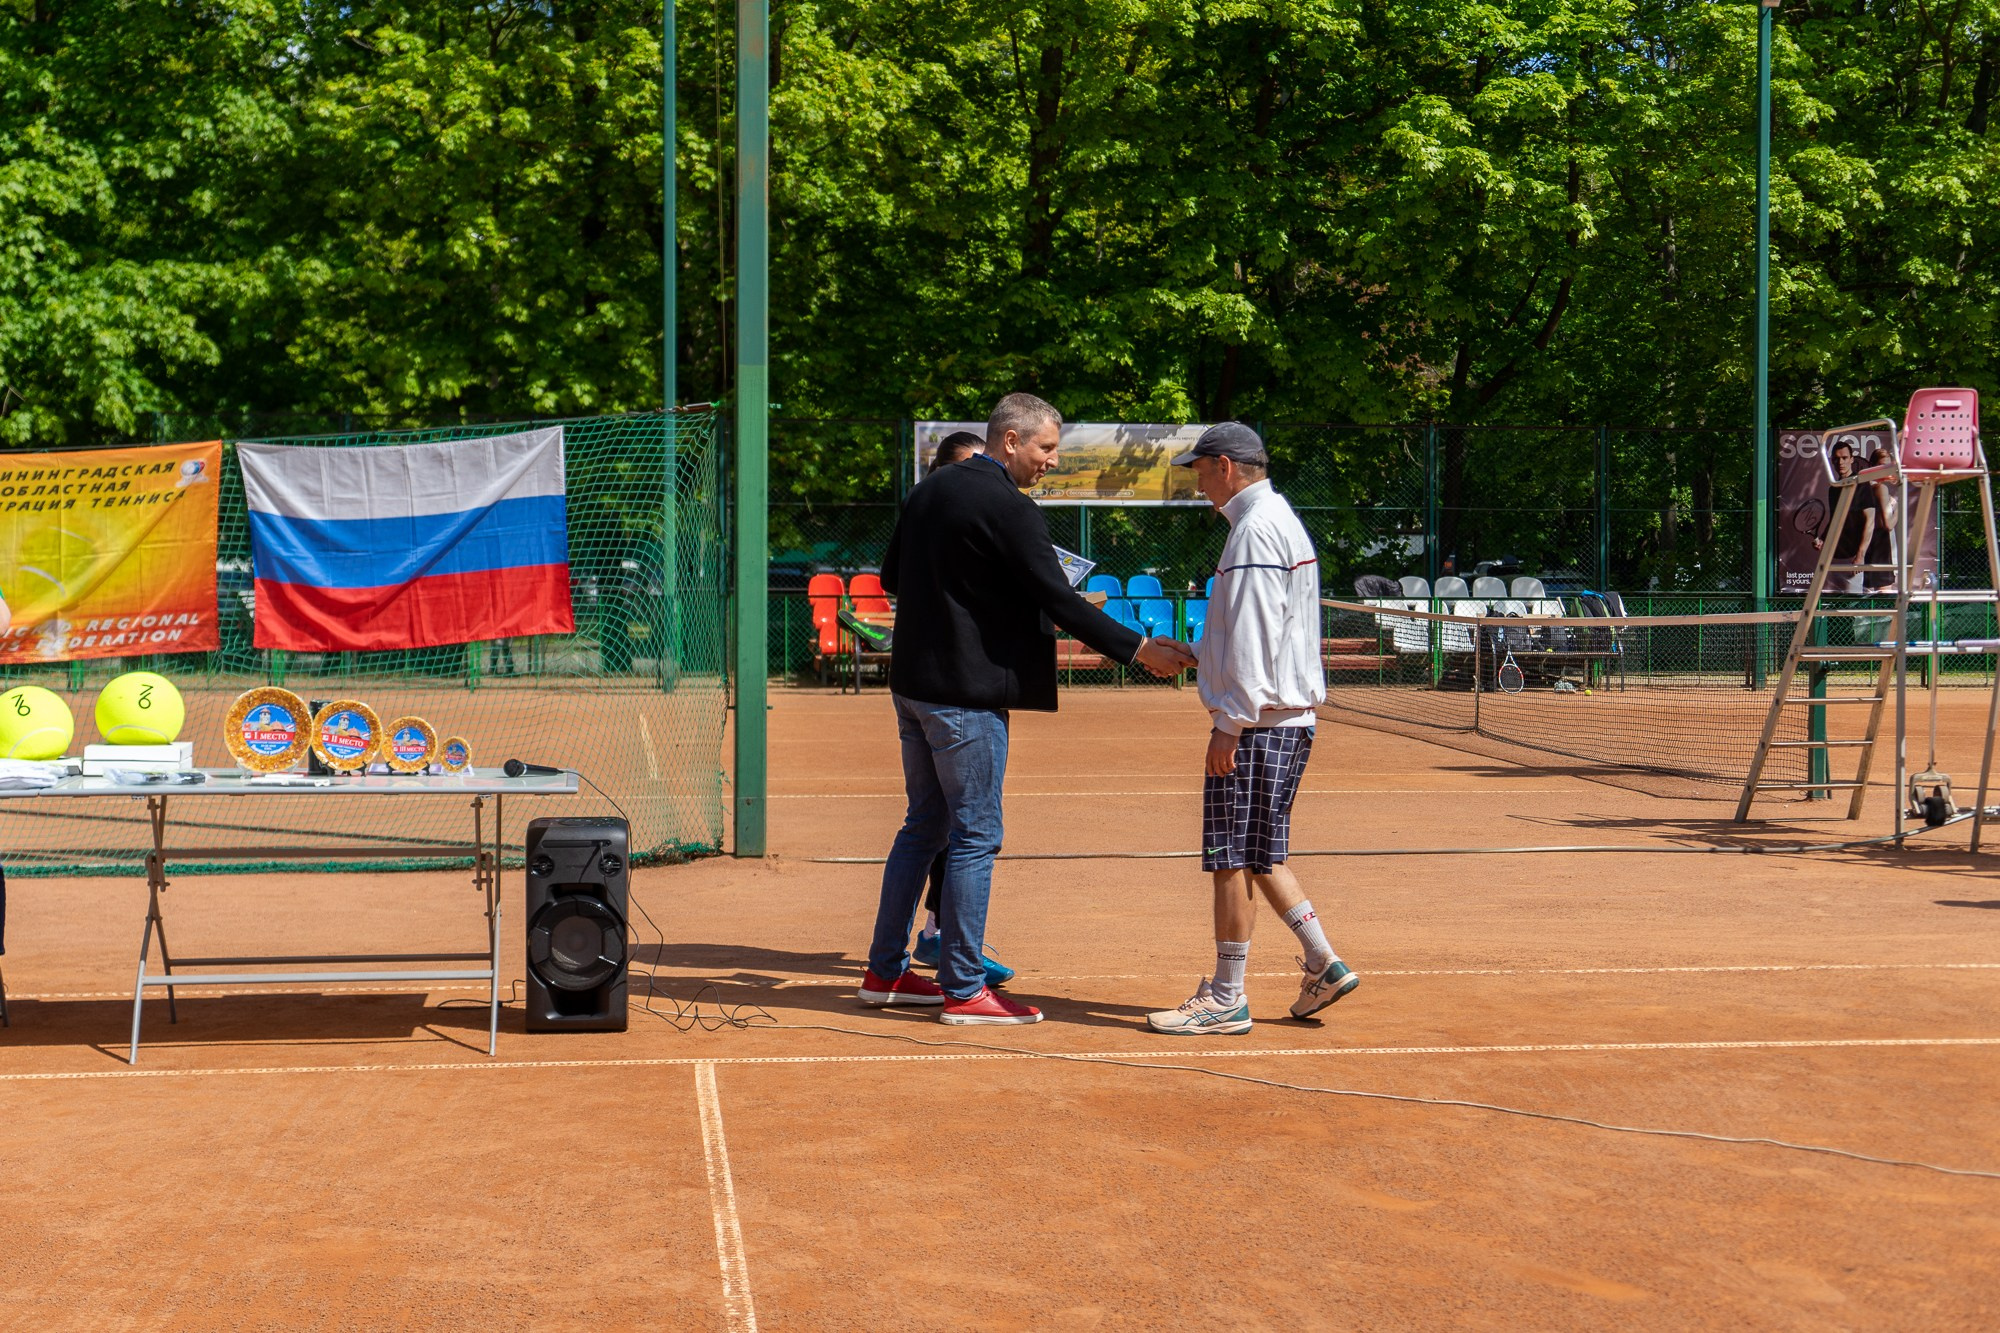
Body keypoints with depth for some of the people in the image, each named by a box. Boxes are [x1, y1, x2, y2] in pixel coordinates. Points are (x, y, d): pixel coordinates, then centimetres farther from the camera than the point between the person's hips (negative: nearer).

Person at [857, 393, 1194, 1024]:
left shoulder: (929, 490, 11)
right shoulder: (1007, 506, -15)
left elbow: (891, 576, 19)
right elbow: (1059, 599, -18)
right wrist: (1137, 648, -15)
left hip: (913, 683, 9)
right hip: (968, 691, -9)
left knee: (926, 825, 17)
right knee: (976, 835, -2)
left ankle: (885, 972, 21)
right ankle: (963, 990, 2)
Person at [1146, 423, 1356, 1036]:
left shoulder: (1255, 531, -15)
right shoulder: (1285, 522, 17)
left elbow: (1252, 641, -20)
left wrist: (1230, 724, -19)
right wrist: (1193, 653, 25)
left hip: (1255, 724, -10)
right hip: (1291, 717, 10)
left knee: (1233, 859, -4)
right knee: (1260, 856, 16)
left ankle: (1225, 1001, 2)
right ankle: (1322, 963, 14)